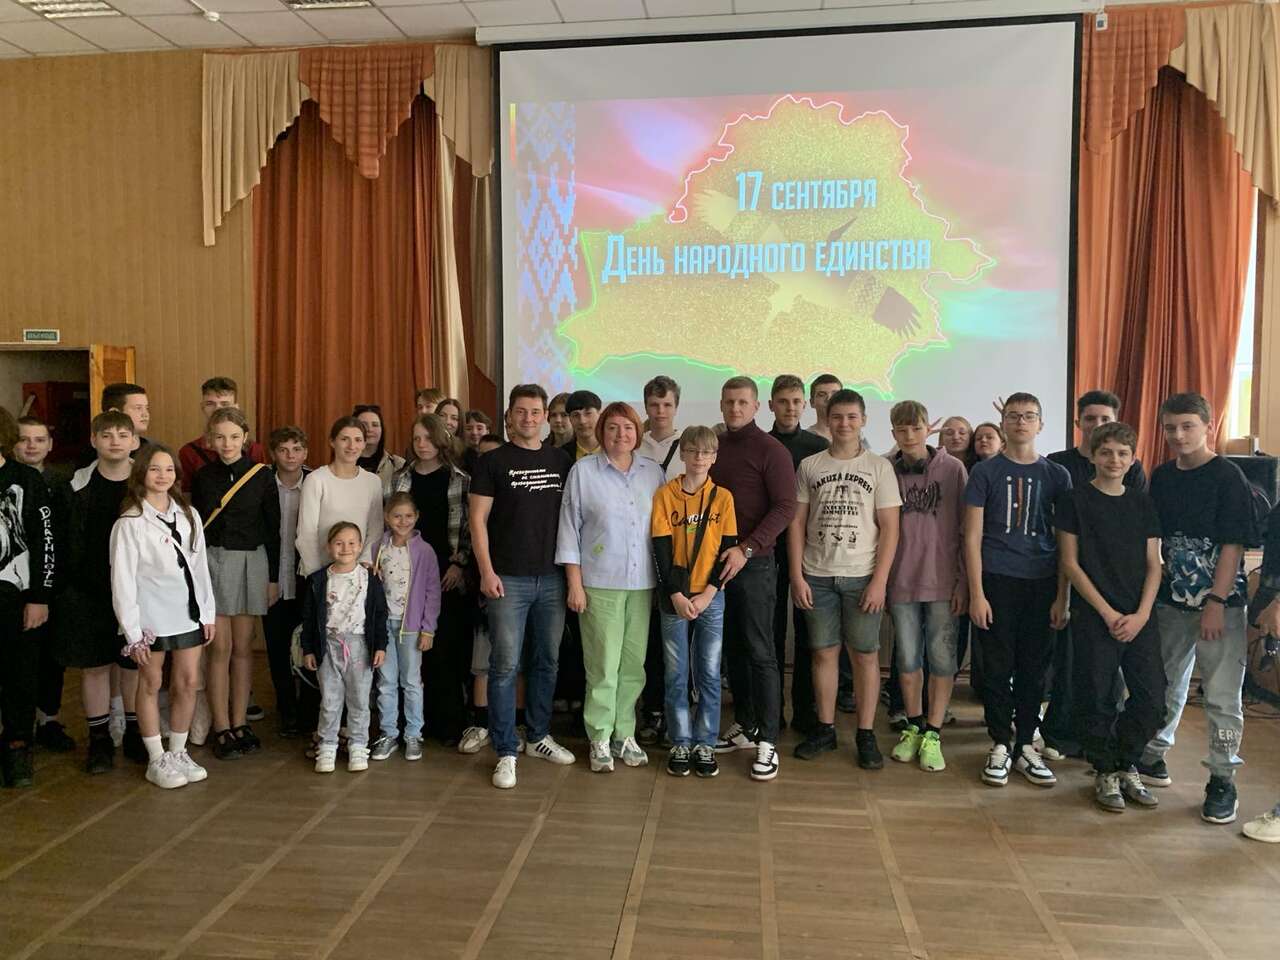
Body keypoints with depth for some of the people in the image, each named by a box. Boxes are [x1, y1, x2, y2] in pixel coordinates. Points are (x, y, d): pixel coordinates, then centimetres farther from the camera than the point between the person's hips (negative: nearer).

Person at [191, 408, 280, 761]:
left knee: (243, 647, 6)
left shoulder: (262, 475, -1)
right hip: (212, 561, 0)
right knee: (220, 648, 0)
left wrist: (274, 577, 1)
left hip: (251, 562, 0)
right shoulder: (202, 477, 3)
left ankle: (240, 723, 16)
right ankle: (221, 729, 7)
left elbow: (272, 529, 2)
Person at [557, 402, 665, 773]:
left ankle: (624, 734, 20)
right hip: (599, 583, -3)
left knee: (633, 664, 7)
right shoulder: (583, 471, 0)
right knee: (603, 665, -1)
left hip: (643, 583, 3)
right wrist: (574, 582, -5)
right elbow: (569, 528, 0)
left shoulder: (653, 472, 9)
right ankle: (600, 739, 11)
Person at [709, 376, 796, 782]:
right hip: (716, 561, 6)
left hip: (754, 563, -6)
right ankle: (744, 725, 25)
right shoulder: (712, 447, 11)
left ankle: (767, 740, 4)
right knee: (732, 648, 12)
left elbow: (785, 506, -12)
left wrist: (746, 549, -20)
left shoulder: (770, 449, -5)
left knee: (759, 651, -3)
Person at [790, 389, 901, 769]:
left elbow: (889, 527, -1)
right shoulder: (809, 466, 6)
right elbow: (797, 523, 6)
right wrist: (796, 576, -1)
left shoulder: (879, 466, 2)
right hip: (817, 577, 2)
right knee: (823, 651, 7)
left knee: (865, 653, 3)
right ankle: (825, 729, 19)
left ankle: (866, 734, 14)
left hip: (862, 577, -1)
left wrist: (879, 581, -9)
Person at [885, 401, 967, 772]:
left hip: (943, 580, -1)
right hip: (901, 580, 2)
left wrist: (964, 580, -5)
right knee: (907, 659, 10)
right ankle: (913, 727, 26)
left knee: (942, 658, 4)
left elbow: (967, 529, -2)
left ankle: (932, 734, 16)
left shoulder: (952, 469, -3)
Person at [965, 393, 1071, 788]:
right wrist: (976, 593, -7)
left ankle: (1025, 745, 20)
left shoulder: (1056, 475, 8)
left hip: (1042, 584, 2)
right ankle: (1000, 745, 14)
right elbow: (973, 537, 0)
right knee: (998, 666, 2)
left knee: (1034, 667, 7)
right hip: (997, 580, -2)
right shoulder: (985, 472, 3)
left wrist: (1062, 597, 1)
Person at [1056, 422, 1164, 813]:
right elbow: (1070, 563, -4)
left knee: (1152, 699, 2)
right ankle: (1106, 773, 19)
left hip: (1139, 618, 4)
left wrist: (1141, 614, -5)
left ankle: (1127, 766, 23)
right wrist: (1108, 612, -9)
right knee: (1099, 699, 1)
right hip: (1094, 616, -3)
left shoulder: (1143, 503, 10)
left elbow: (1153, 564, 9)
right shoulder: (1076, 500, -1)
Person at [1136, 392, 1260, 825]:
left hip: (1220, 602, -5)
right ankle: (1152, 757, 30)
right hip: (1171, 600, 5)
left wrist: (1216, 603, -16)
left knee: (1222, 695, 0)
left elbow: (1234, 545, -12)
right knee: (1165, 684, 15)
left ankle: (1222, 781, 13)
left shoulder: (1227, 476, -9)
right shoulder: (1161, 477, 7)